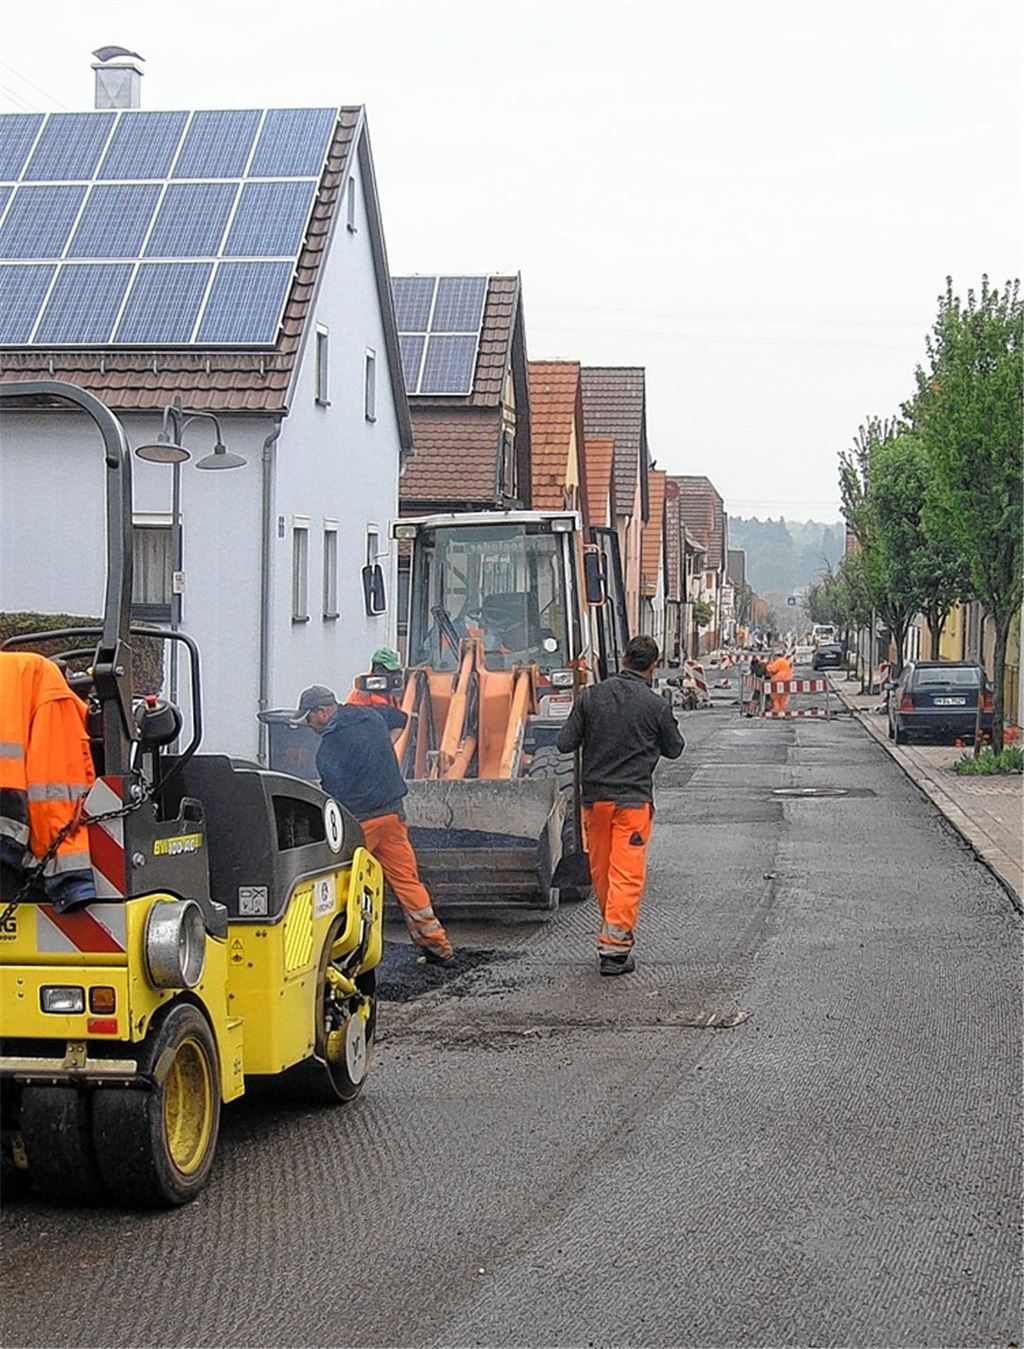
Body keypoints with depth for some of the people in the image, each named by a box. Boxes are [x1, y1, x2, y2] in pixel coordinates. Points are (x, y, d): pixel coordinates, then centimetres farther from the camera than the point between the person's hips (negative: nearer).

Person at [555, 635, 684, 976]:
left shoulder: (591, 696, -1)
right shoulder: (656, 705, -8)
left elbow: (565, 744, 0)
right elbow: (674, 750, 6)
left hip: (594, 797, 3)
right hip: (634, 799, -3)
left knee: (600, 869, 17)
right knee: (627, 874, -2)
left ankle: (614, 932, 33)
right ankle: (615, 947, -7)